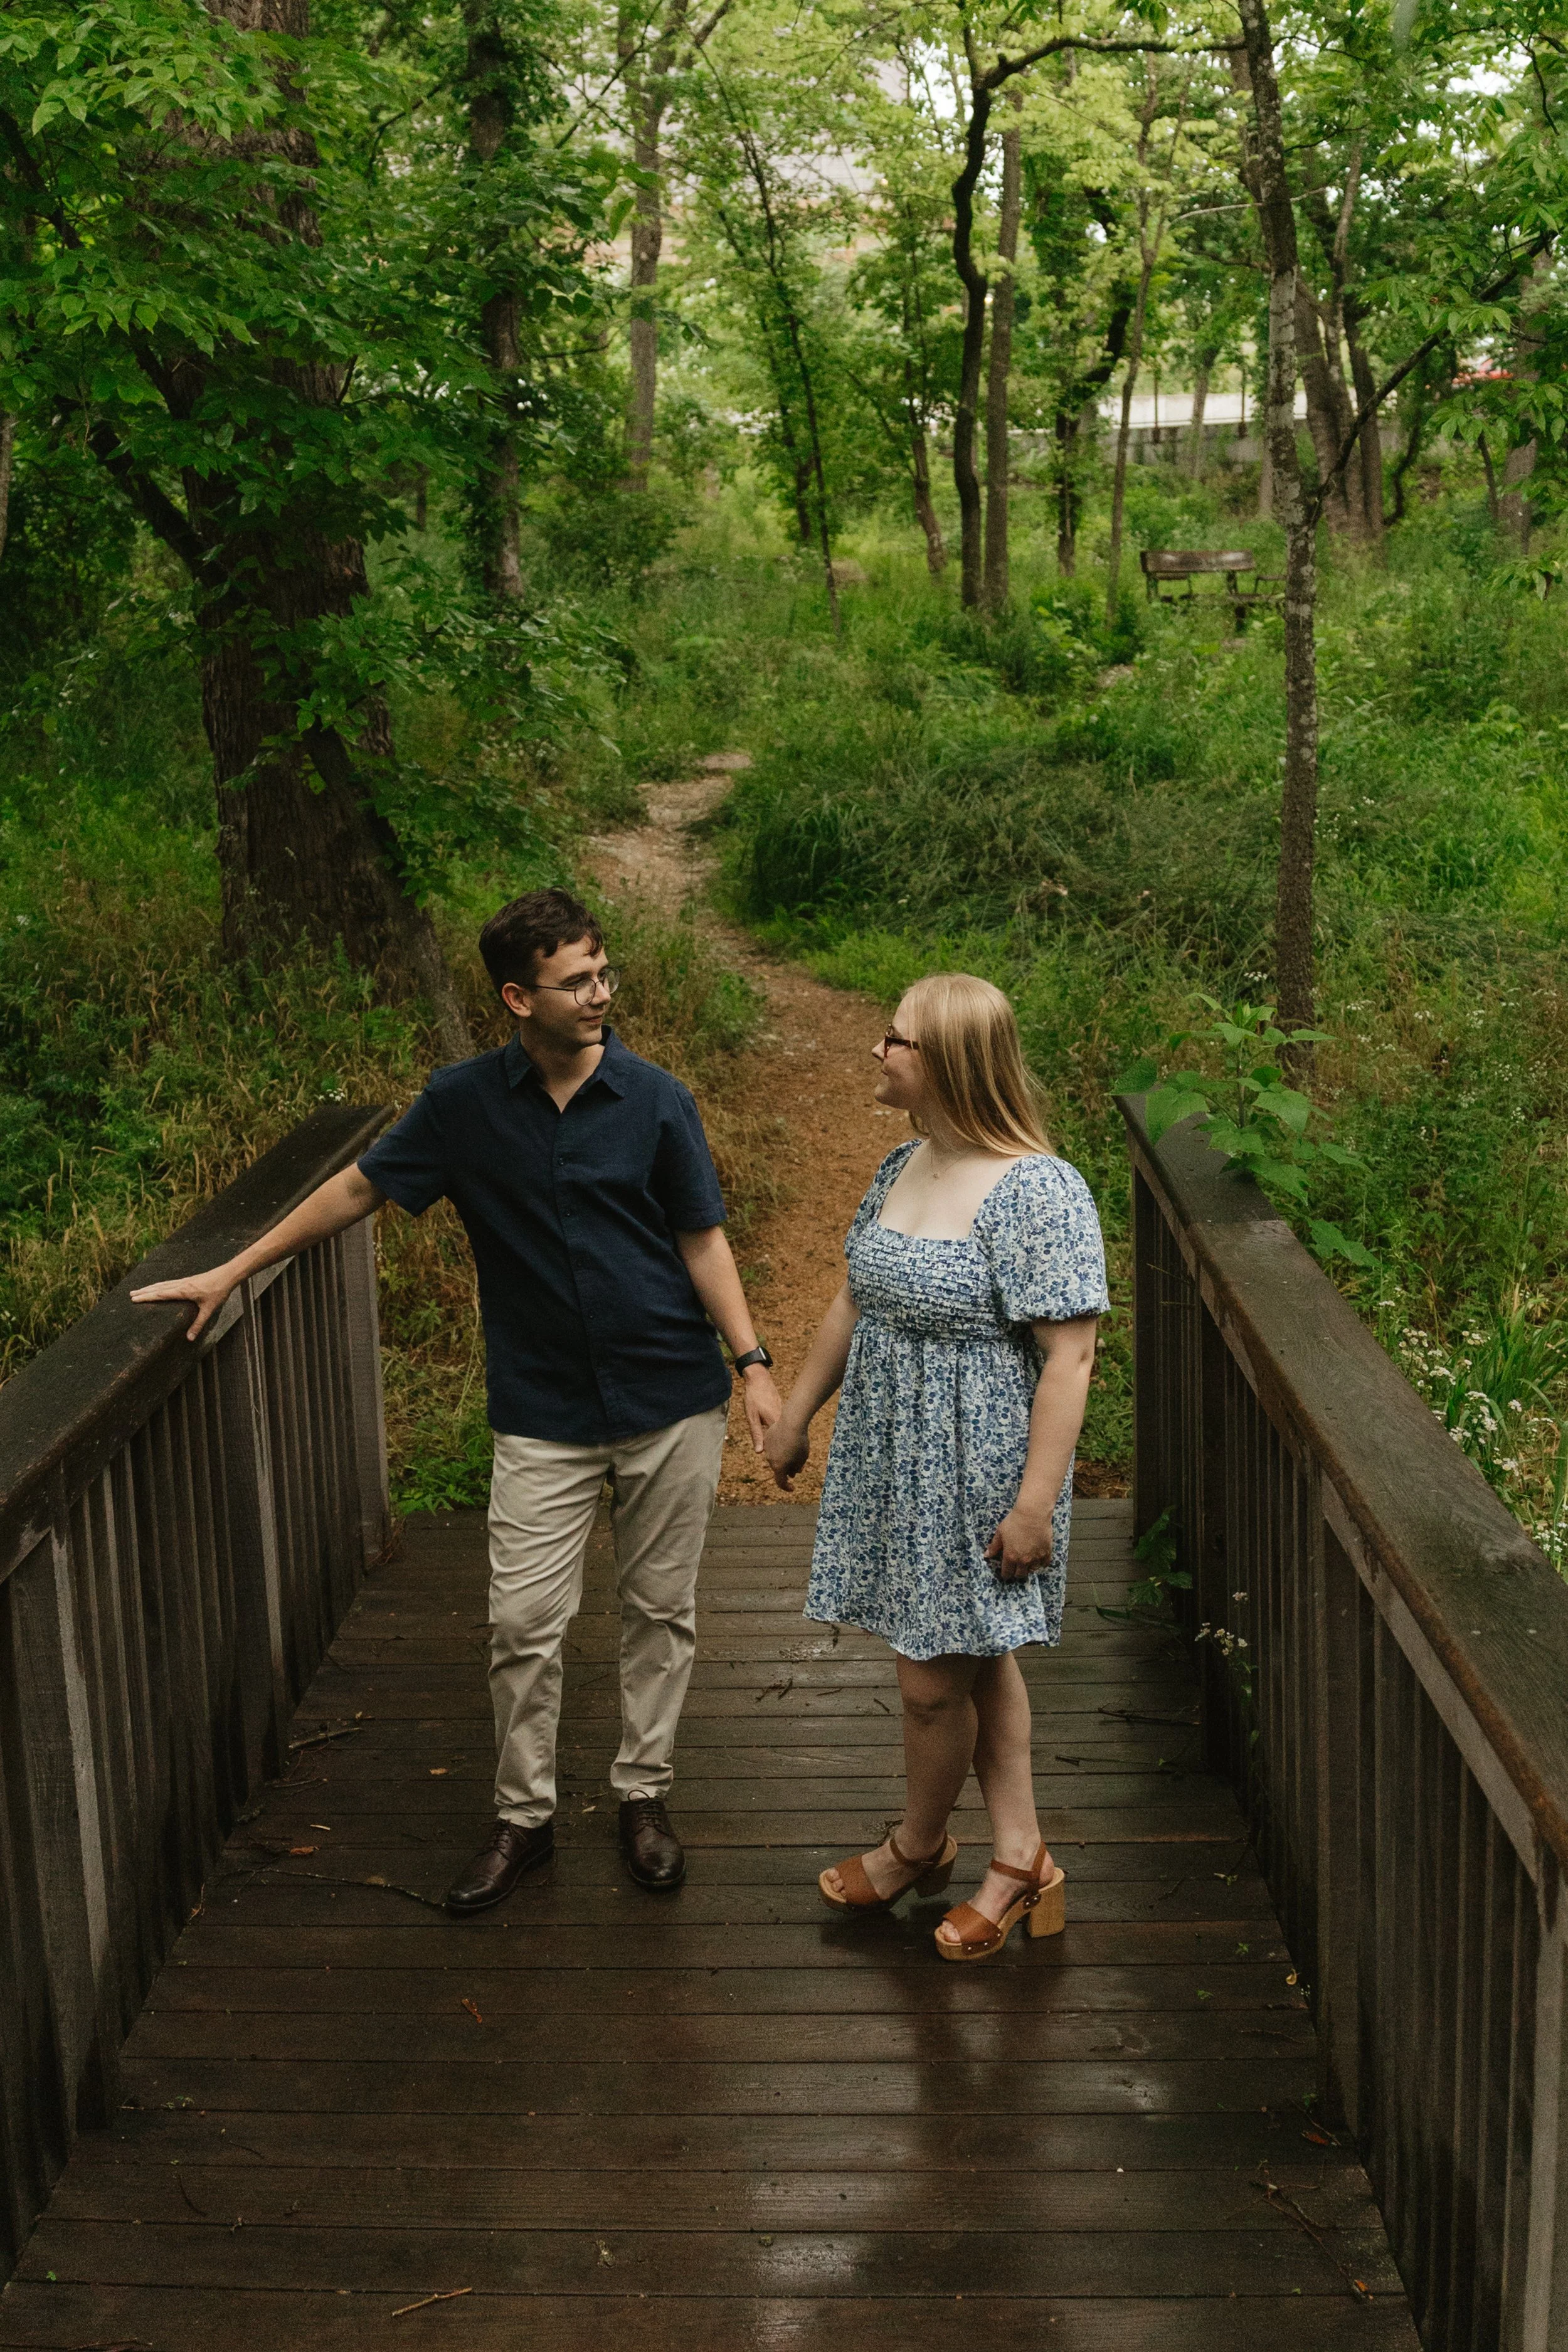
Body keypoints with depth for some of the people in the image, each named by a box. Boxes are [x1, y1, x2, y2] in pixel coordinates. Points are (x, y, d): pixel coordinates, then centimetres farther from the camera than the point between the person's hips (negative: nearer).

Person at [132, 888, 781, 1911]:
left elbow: (703, 1240, 1)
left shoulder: (655, 1101, -5)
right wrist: (232, 1273, 10)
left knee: (662, 1610, 11)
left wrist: (754, 1363, -6)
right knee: (526, 1622, 1)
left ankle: (644, 1793, 29)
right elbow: (359, 1187, 7)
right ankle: (524, 1816, 20)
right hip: (544, 1413, 0)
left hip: (673, 1402, 0)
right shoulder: (465, 1101, -4)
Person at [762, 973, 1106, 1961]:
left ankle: (917, 1847, 30)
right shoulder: (904, 1167, 5)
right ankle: (1022, 1860, 27)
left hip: (978, 1471, -8)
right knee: (977, 1659, 15)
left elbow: (1068, 1358, -21)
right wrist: (796, 1413, 20)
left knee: (936, 1676, 4)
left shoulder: (1039, 1192, -21)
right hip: (896, 1457, 8)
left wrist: (1035, 1502, -22)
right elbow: (855, 1302, 17)